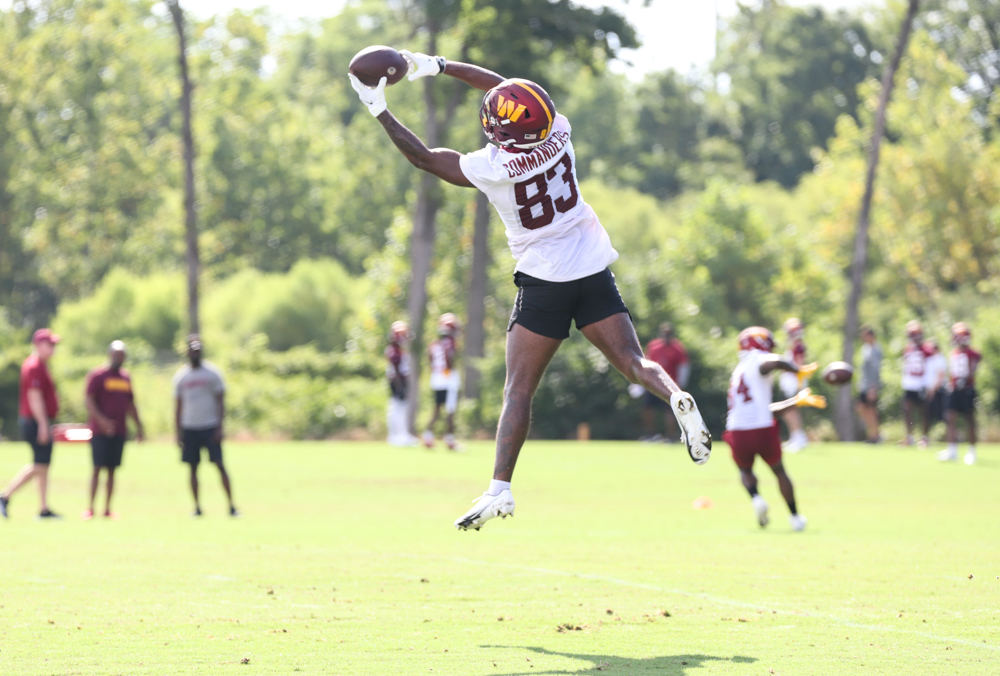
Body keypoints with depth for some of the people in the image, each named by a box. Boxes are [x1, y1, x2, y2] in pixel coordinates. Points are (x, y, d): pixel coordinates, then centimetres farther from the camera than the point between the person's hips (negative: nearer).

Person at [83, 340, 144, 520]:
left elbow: (130, 404, 22)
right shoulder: (97, 375, -3)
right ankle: (90, 509, -4)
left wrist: (138, 426, 18)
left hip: (119, 431, 6)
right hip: (100, 431, -6)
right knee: (98, 468, -7)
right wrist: (101, 420, -23)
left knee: (112, 469, 6)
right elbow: (88, 400, -10)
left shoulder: (125, 377, 15)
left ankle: (107, 509, 10)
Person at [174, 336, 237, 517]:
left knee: (219, 464, -7)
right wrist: (178, 432, 5)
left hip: (210, 427, -2)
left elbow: (220, 401, 0)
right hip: (189, 428, 2)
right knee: (193, 467, 3)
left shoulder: (212, 373, 1)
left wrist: (220, 427, -9)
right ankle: (197, 507, 9)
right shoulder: (180, 376, 7)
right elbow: (178, 405, 11)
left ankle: (231, 505, -7)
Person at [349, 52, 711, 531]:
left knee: (518, 389, 1)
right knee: (633, 361, 6)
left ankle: (500, 488, -5)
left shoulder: (493, 167, -17)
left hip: (544, 280, -4)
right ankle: (677, 398, -24)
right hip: (594, 271, 4)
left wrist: (378, 110, 4)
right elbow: (503, 87, 11)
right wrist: (437, 65, 15)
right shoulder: (557, 132, -5)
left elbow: (423, 157, -4)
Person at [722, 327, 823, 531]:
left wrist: (797, 401, 32)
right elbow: (775, 362, -30)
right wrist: (800, 370, -13)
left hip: (738, 433, 5)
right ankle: (795, 516, 30)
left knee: (745, 470, 31)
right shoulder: (758, 361, -1)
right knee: (779, 471, 21)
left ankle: (755, 498, 1)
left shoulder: (739, 371, 24)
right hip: (763, 430, -5)